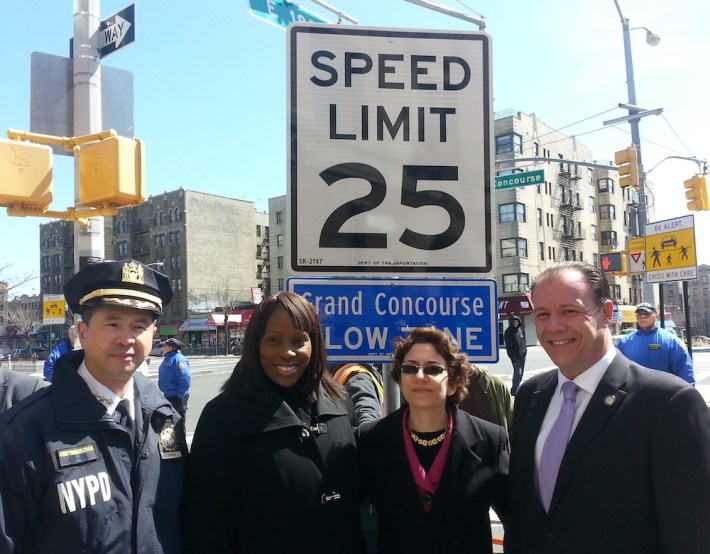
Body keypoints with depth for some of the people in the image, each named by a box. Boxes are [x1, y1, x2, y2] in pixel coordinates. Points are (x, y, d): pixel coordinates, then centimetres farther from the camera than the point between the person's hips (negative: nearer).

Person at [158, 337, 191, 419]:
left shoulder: (178, 359, -19)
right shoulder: (167, 358, 12)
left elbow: (185, 379, -26)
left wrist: (180, 395, -25)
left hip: (177, 397, -10)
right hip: (168, 395, 10)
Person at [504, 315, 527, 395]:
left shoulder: (520, 329, 13)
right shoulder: (509, 331, -10)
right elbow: (508, 345, -14)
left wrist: (525, 349, 13)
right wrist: (512, 356, -20)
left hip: (522, 354, 8)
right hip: (515, 355, -8)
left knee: (520, 372, 13)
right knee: (518, 372, -12)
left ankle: (516, 387, 24)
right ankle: (514, 390, -9)